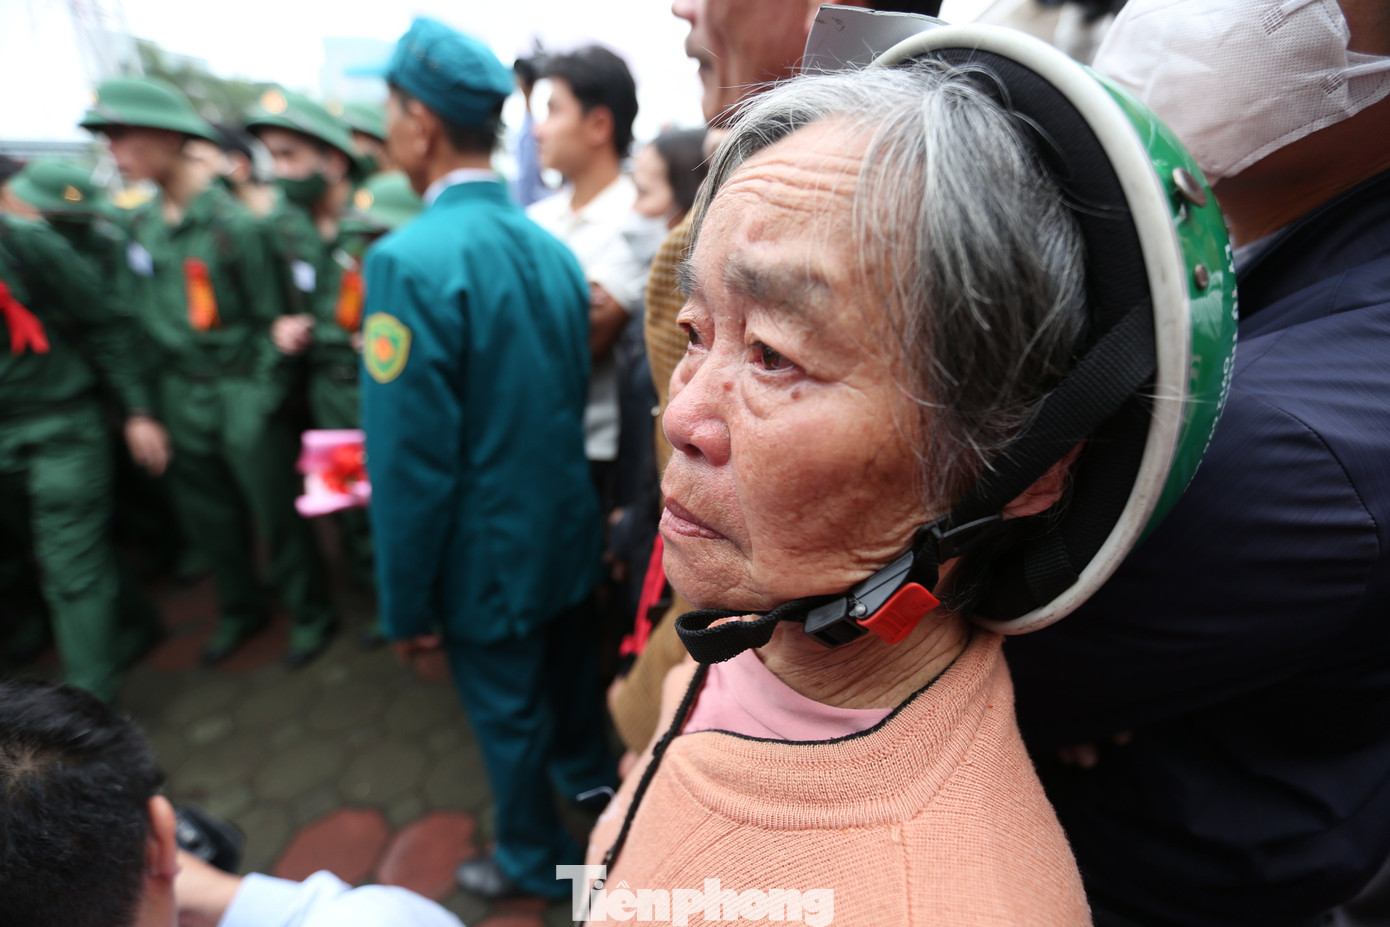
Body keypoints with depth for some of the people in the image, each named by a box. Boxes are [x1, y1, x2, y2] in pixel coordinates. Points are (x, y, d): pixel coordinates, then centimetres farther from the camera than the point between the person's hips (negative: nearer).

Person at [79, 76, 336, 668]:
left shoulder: (231, 222, -13)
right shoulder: (140, 225, 5)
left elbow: (270, 317, -10)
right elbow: (142, 311, 11)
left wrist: (262, 399, -12)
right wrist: (144, 401, 7)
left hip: (241, 393, -6)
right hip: (180, 394, 7)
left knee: (277, 513, 4)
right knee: (209, 517, 17)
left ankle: (309, 613, 24)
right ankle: (240, 610, 37)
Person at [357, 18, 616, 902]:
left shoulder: (411, 260, -23)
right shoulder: (554, 247, -2)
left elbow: (411, 459, -22)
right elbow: (574, 396, 5)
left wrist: (407, 603, -10)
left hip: (488, 555, -6)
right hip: (567, 531, 6)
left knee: (509, 713, 16)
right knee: (571, 673, 28)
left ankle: (539, 859, 42)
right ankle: (590, 778, 55)